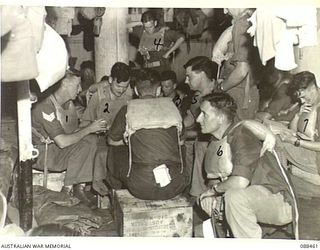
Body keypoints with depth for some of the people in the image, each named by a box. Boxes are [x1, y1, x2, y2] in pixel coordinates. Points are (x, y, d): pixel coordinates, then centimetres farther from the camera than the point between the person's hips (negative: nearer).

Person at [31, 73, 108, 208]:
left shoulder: (68, 103, 4)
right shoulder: (46, 107, -24)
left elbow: (73, 132, 7)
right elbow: (62, 142, -31)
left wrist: (94, 129, -11)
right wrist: (89, 129, -22)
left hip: (57, 148, 9)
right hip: (41, 153, -9)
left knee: (92, 139, -10)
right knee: (84, 146, -26)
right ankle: (76, 188, -9)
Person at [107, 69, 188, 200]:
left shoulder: (128, 110, 3)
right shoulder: (171, 105, 9)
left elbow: (112, 141, 19)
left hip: (142, 188, -2)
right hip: (175, 186, 2)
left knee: (115, 151, 23)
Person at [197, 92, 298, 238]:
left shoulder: (241, 134, -20)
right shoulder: (218, 141, 8)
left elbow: (240, 182, -31)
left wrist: (214, 189, -12)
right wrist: (211, 195, -2)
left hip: (280, 201, -9)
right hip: (250, 198, 9)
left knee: (234, 196, -35)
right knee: (206, 199, 14)